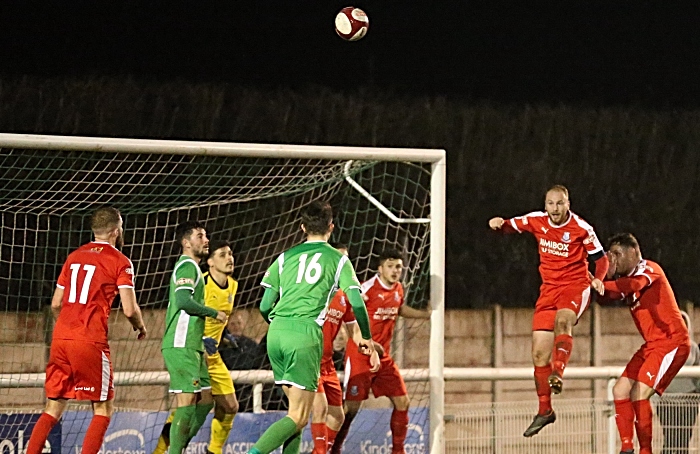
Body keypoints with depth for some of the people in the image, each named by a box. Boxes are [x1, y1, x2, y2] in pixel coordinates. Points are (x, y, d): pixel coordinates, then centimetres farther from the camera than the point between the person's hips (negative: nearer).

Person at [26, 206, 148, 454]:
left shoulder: (74, 256, 17)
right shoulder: (120, 261, -1)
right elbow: (129, 309, -7)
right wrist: (141, 327, 13)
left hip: (60, 338, 6)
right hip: (90, 341, -6)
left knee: (53, 408, 10)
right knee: (103, 408, 5)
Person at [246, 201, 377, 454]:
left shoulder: (285, 257, 17)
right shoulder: (337, 259, 8)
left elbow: (265, 306, 13)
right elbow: (357, 303, 2)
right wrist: (366, 337, 17)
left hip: (276, 331, 5)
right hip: (306, 332, -5)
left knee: (296, 407, 19)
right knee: (298, 417, -6)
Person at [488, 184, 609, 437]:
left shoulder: (581, 228, -9)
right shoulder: (537, 220, 1)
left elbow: (601, 258, -1)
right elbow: (510, 227, 12)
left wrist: (598, 279, -20)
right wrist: (499, 224, -11)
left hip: (576, 286, -4)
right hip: (549, 290, 4)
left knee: (562, 320, -38)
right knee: (539, 352, 1)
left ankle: (558, 373, -52)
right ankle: (544, 410, 12)